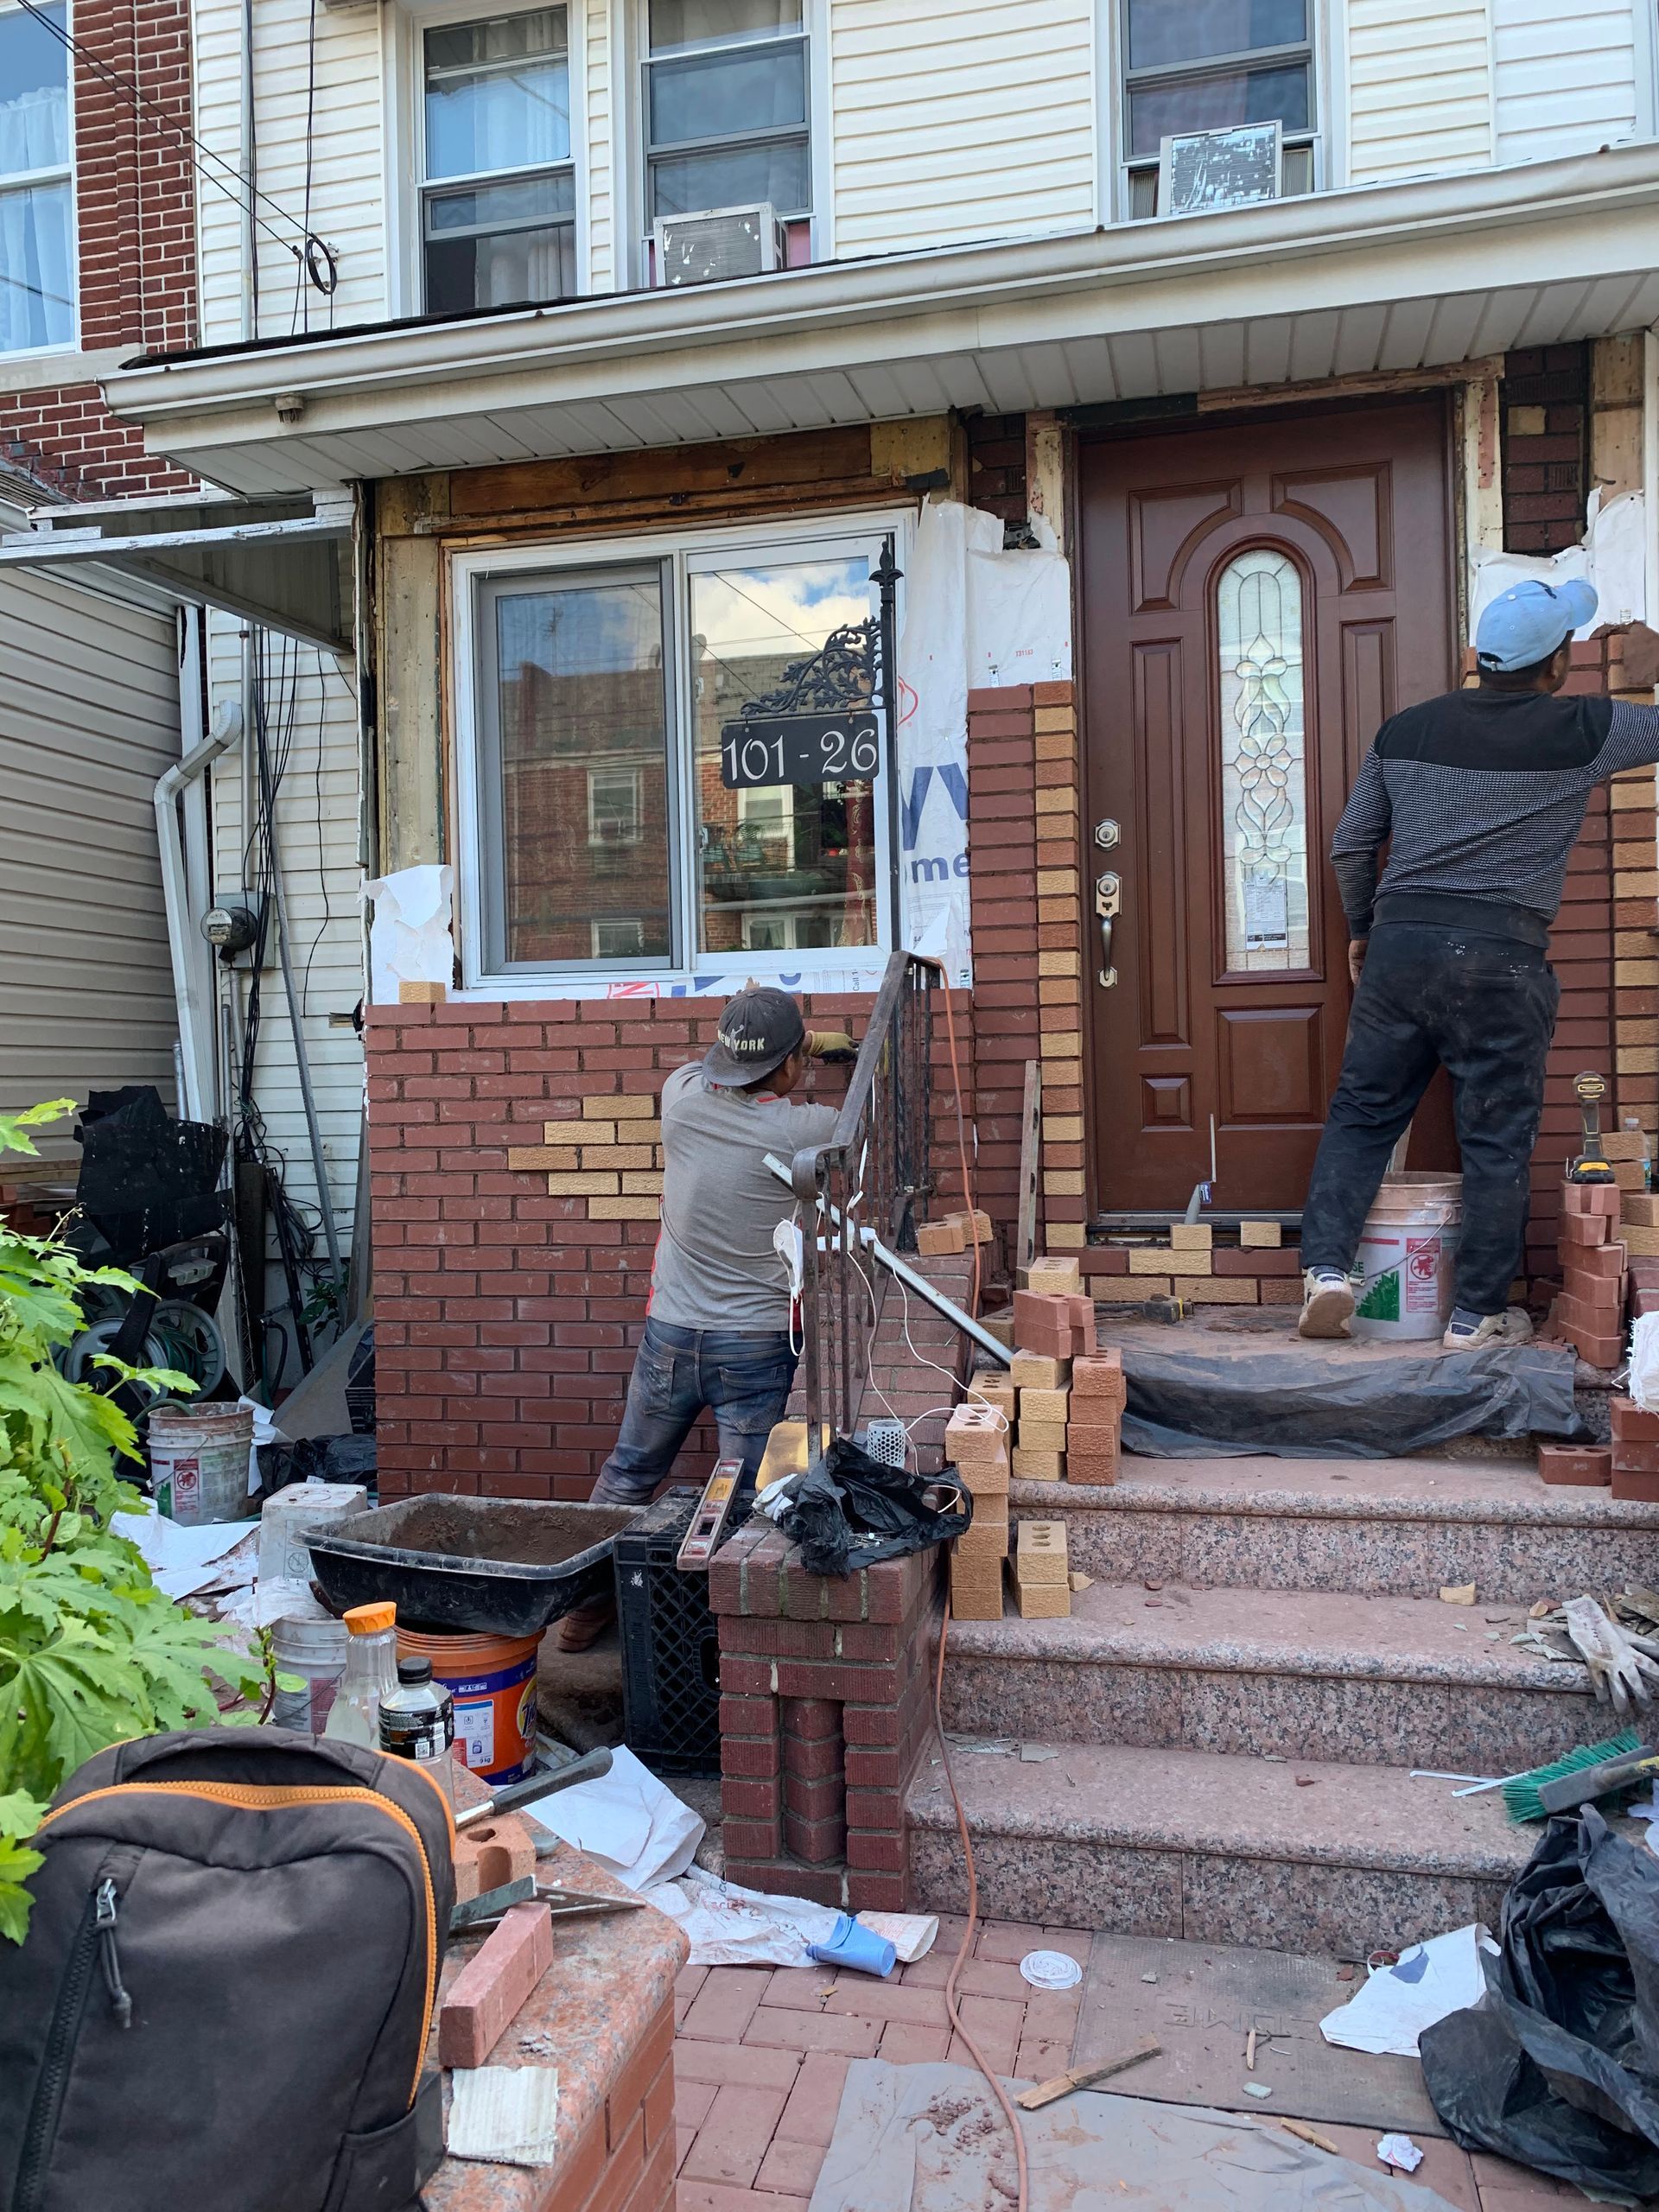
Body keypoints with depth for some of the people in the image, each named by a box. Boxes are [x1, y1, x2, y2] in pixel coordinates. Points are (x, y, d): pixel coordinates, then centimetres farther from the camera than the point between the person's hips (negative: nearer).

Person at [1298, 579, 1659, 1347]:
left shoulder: (1405, 728, 9)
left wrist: (1362, 927, 27)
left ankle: (1327, 1268, 0)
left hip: (1399, 945, 3)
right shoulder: (1582, 730, -1)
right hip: (1501, 957, -3)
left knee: (1361, 1113, 12)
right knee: (1498, 1144, 6)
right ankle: (1478, 1315, 13)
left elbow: (1351, 844, 13)